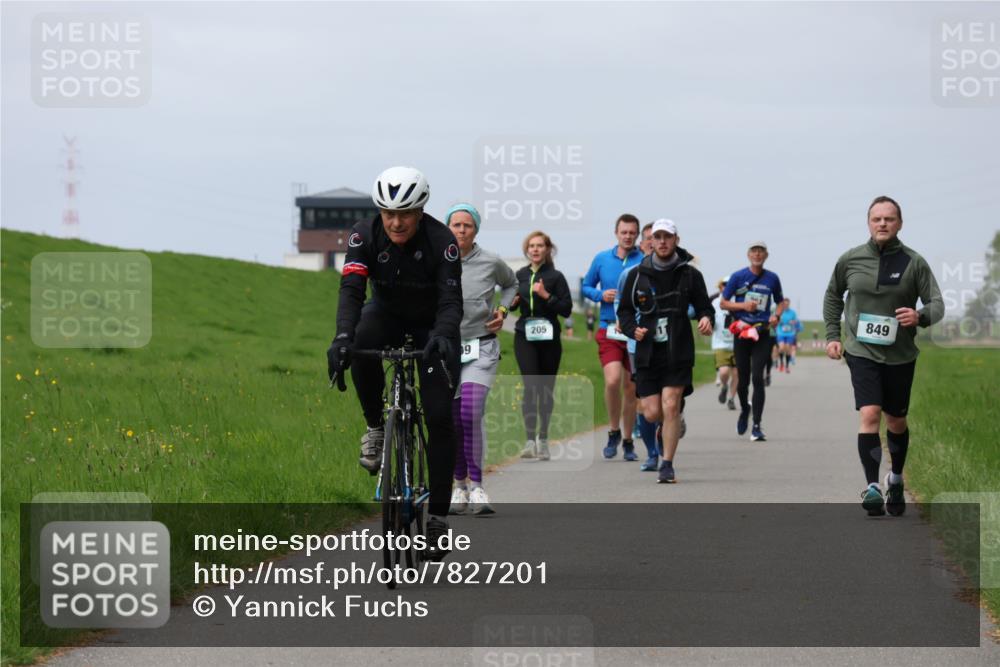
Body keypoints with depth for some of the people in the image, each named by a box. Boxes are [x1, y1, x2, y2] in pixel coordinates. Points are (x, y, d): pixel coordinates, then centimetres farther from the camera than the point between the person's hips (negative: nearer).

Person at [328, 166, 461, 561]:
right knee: (362, 343, -37)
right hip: (388, 314, 1)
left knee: (439, 416, -13)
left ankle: (438, 514, -5)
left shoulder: (441, 241, -26)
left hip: (431, 324, -1)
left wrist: (442, 336, -54)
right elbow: (351, 289, -33)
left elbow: (451, 299, -33)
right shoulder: (365, 236, -22)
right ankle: (376, 426, -14)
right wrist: (343, 336, -51)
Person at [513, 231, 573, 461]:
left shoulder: (555, 277, 0)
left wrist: (546, 296, -17)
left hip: (549, 338, -1)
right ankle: (530, 440, -20)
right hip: (524, 337, 1)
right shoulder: (520, 275, 9)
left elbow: (567, 309, -5)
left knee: (546, 389, 6)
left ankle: (543, 440, 20)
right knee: (530, 384, -14)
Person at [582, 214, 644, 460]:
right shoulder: (602, 259, 6)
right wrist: (601, 295, -3)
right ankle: (614, 431, 2)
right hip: (609, 331, 0)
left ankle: (628, 440, 20)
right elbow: (586, 286, 17)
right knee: (613, 380, -19)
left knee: (631, 388, 6)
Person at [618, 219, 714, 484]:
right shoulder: (637, 275, 5)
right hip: (647, 351, 2)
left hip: (678, 351, -2)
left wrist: (706, 319, -14)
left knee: (670, 406, -12)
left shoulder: (690, 274, 1)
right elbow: (625, 310, 11)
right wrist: (633, 330, -8)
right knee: (652, 413, -1)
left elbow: (704, 306, 8)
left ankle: (667, 465, -4)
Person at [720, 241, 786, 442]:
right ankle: (744, 409, 39)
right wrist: (743, 306, -11)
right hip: (742, 332, 0)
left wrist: (776, 316, -2)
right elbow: (723, 303, 5)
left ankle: (756, 426, -9)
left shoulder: (772, 279, 7)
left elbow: (780, 302, 19)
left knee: (757, 378, -11)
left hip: (762, 333, 0)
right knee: (743, 379, 8)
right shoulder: (738, 277, 2)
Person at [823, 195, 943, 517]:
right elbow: (833, 296, 16)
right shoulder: (849, 260, -1)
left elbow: (937, 304, -4)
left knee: (896, 421, 14)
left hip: (900, 355, 1)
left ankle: (896, 479, 37)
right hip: (862, 352, -1)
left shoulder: (914, 263, -5)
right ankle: (872, 487, -21)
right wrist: (832, 335, 9)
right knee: (869, 415, -18)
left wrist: (920, 316, -26)